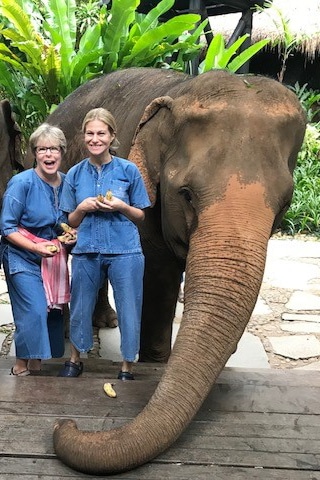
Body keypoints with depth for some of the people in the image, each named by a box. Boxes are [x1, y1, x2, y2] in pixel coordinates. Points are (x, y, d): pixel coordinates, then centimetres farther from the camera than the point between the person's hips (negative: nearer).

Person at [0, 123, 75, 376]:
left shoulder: (67, 182, 0)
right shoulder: (22, 182, -16)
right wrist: (36, 248, -23)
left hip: (55, 258, 6)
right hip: (23, 258, -5)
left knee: (52, 312, 7)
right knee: (34, 312, -14)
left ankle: (36, 365, 23)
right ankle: (21, 367, 4)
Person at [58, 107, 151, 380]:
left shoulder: (128, 170, 0)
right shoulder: (75, 174, 6)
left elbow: (140, 216, 5)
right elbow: (72, 222, 10)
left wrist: (121, 206, -14)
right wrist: (82, 208, -10)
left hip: (124, 252, -2)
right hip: (86, 252, 2)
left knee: (129, 311, 2)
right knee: (80, 308, 13)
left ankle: (127, 368, 19)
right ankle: (75, 360, 34)